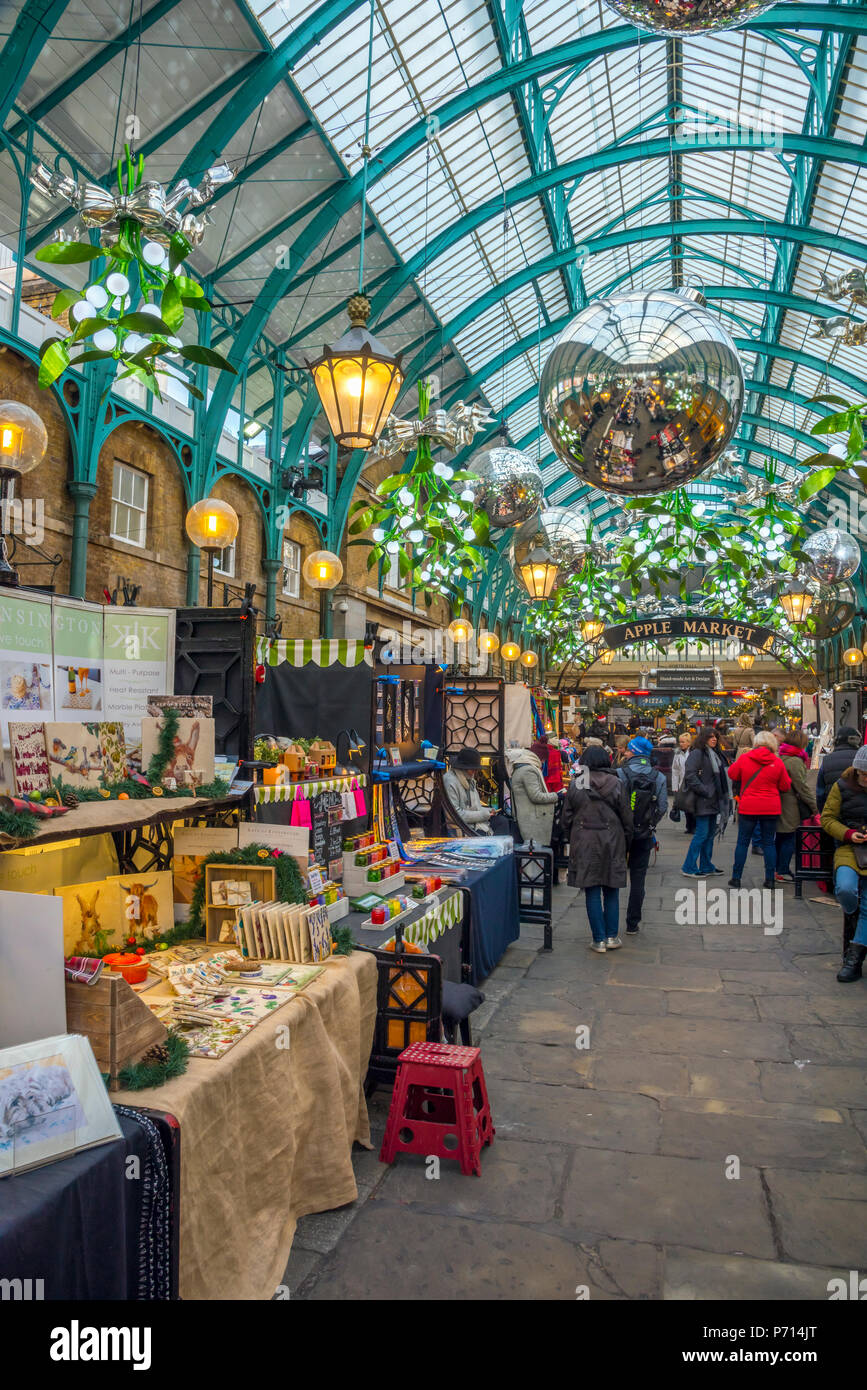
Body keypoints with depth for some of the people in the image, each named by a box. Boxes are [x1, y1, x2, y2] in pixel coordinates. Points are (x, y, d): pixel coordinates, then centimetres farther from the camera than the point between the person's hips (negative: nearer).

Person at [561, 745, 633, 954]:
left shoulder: (575, 786, -2)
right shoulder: (617, 785, -2)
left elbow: (567, 819, 2)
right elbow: (627, 819, 1)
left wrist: (571, 841, 15)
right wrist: (625, 845, 12)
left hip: (584, 844, 0)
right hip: (612, 843, 1)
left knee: (592, 892, 5)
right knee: (611, 891, 12)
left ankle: (599, 940, 7)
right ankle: (612, 937, 16)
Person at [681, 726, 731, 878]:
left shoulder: (714, 754, 17)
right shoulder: (697, 753, -11)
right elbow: (690, 776, -20)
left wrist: (724, 797, 17)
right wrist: (705, 791, -19)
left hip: (713, 801, 9)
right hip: (702, 802, -9)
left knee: (710, 833, 12)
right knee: (702, 833, -9)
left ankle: (706, 866, 21)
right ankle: (689, 867, -3)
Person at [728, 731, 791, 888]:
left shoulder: (744, 758, -7)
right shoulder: (777, 762, -5)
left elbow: (732, 774, 8)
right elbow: (785, 786, 2)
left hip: (748, 807, 0)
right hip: (771, 808, 1)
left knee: (742, 842, 8)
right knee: (769, 843, 10)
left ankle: (736, 878, 9)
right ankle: (769, 879, 11)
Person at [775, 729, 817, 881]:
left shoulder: (780, 757, 9)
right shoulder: (795, 761, -17)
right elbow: (803, 788, -15)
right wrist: (814, 808, -9)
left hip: (779, 804, 8)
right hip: (790, 807, -8)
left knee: (781, 837, 17)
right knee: (789, 838, 0)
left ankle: (778, 869, 24)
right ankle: (783, 872, 4)